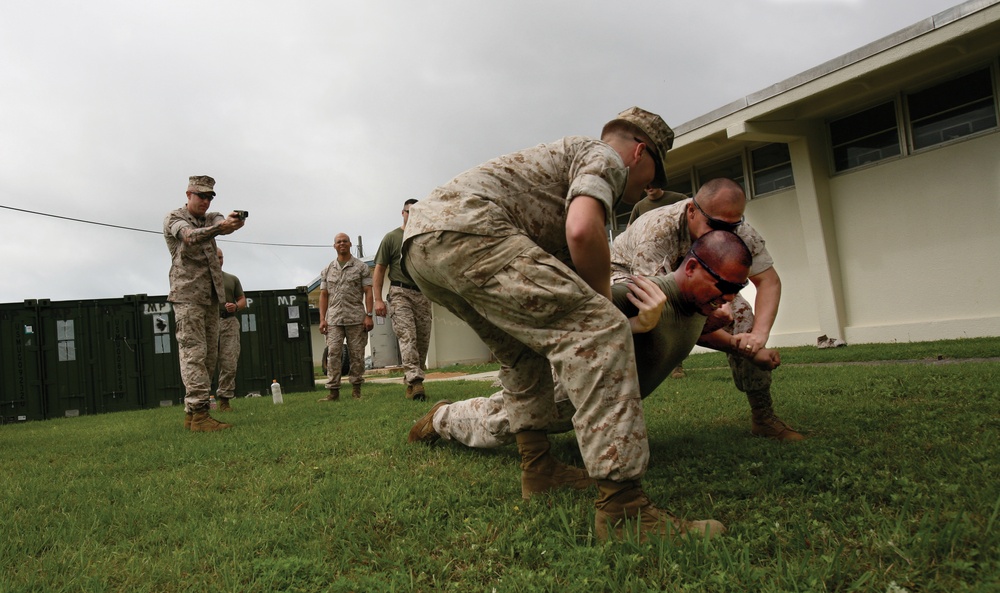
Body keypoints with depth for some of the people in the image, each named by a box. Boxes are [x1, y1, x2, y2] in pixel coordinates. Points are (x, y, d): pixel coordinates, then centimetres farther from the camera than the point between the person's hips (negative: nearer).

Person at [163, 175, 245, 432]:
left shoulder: (211, 218, 16)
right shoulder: (173, 219, 0)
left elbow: (222, 225, -9)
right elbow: (190, 236, -23)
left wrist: (232, 222, -35)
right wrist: (221, 226, -41)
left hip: (210, 297, 7)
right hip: (187, 295, -7)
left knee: (209, 356, 7)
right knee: (194, 353, -13)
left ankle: (191, 412, 14)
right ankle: (199, 414, -16)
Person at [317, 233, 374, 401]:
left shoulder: (361, 267, 6)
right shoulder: (327, 271, 15)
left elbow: (368, 292, 1)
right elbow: (323, 296, 14)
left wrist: (369, 315, -8)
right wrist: (322, 319, 4)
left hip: (356, 318, -2)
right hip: (334, 319, 2)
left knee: (357, 354, 0)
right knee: (332, 354, -6)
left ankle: (356, 389, 9)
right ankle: (333, 391, -5)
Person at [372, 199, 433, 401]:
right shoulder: (391, 237, 4)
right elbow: (379, 270, 2)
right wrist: (378, 299, -7)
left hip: (423, 294, 5)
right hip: (400, 293, -4)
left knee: (422, 341, 3)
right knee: (407, 336, -19)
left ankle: (411, 384, 13)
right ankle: (415, 381, -27)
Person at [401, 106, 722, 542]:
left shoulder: (571, 155, 37)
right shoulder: (606, 158, 9)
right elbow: (582, 230, -13)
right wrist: (603, 296, 3)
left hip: (418, 244, 11)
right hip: (463, 231, -11)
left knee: (523, 346, 28)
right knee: (597, 328, -15)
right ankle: (622, 506, -21)